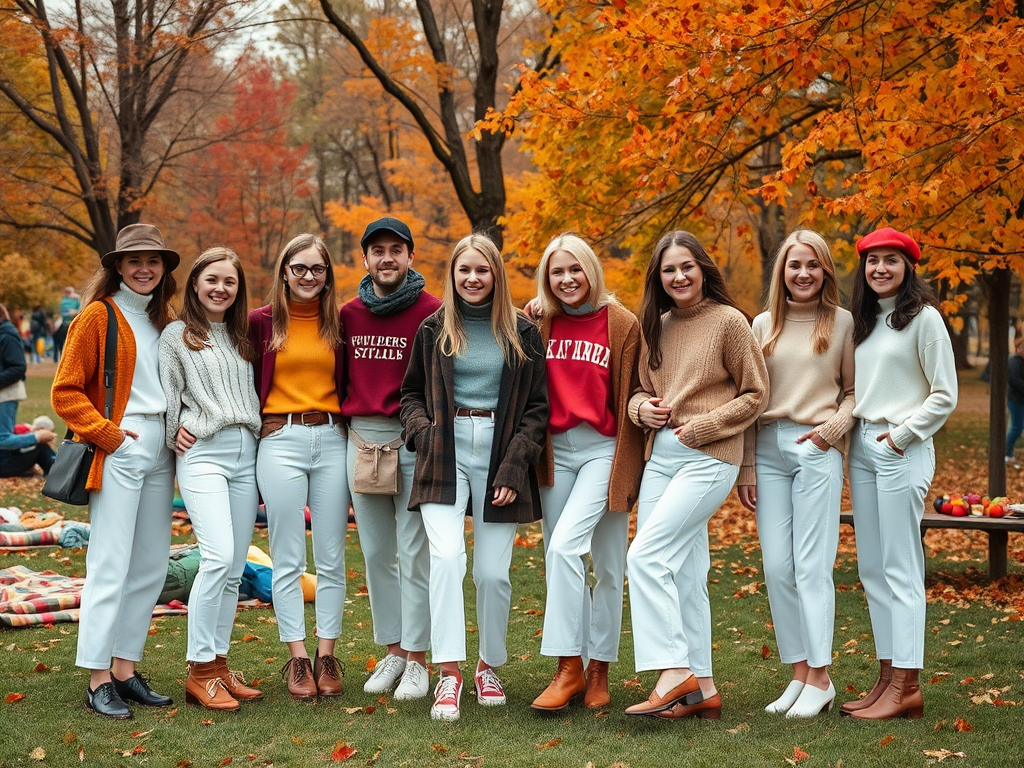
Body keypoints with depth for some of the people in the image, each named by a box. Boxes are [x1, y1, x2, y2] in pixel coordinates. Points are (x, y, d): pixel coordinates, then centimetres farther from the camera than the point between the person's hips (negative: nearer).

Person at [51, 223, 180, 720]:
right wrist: (106, 433, -12)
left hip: (160, 454, 7)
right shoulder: (98, 315, -4)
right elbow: (66, 392, -5)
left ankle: (125, 669, 17)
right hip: (118, 451, -7)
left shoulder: (166, 320, 14)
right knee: (110, 565, -7)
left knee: (152, 566, 8)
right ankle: (98, 680, -2)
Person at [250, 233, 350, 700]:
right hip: (280, 441, -2)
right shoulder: (261, 321, 3)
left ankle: (327, 655, 13)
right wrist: (251, 432, -3)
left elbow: (348, 382, 12)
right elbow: (249, 383, 6)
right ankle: (297, 658, 7)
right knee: (288, 559, 1)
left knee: (331, 557, 5)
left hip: (332, 439, 2)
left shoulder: (338, 323, 8)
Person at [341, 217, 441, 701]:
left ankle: (417, 659, 3)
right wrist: (351, 427, 8)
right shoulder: (349, 315, 10)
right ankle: (392, 651, 19)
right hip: (361, 439, 5)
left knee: (414, 551, -3)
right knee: (376, 551, 9)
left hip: (413, 439, -5)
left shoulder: (431, 312, -5)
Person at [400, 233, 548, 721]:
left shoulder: (522, 333, 6)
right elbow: (411, 393, 17)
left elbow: (537, 405, 5)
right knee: (447, 557, -18)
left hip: (499, 455, 0)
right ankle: (449, 674, -14)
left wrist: (515, 465, -5)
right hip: (445, 454, 0)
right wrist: (421, 430, -4)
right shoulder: (433, 330, 9)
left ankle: (489, 666, 22)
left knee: (493, 571, 0)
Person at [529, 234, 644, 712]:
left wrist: (630, 466, -4)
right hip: (554, 451, 4)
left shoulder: (622, 325, -3)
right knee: (560, 560, 6)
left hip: (602, 450, -4)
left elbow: (632, 398, -2)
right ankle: (572, 671, 16)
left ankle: (596, 670, -11)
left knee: (564, 546, -18)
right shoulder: (540, 324, 7)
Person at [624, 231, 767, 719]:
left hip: (708, 458, -7)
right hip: (660, 455, 7)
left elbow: (756, 394, -3)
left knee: (646, 555, -18)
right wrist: (641, 408, 0)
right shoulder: (656, 327, 13)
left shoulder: (728, 321, -4)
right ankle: (701, 688, 12)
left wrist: (701, 427, -11)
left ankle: (674, 672, -13)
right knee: (681, 571, 6)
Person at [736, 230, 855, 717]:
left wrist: (836, 425, -12)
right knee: (776, 566, 2)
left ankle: (820, 679, 1)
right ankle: (799, 673, 11)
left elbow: (855, 388, 8)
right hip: (767, 448, 4)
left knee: (812, 564, -6)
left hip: (816, 449, -4)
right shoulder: (765, 324, 12)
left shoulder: (842, 322, 4)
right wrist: (746, 465, 7)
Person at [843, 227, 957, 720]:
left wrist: (899, 437, -11)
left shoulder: (923, 318, -5)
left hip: (902, 451, -7)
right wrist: (846, 429, 5)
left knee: (900, 569, -7)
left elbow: (944, 396, -8)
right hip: (861, 449, 7)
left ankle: (906, 686, -4)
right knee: (871, 569, 7)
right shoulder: (862, 321, 15)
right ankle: (887, 676, 13)